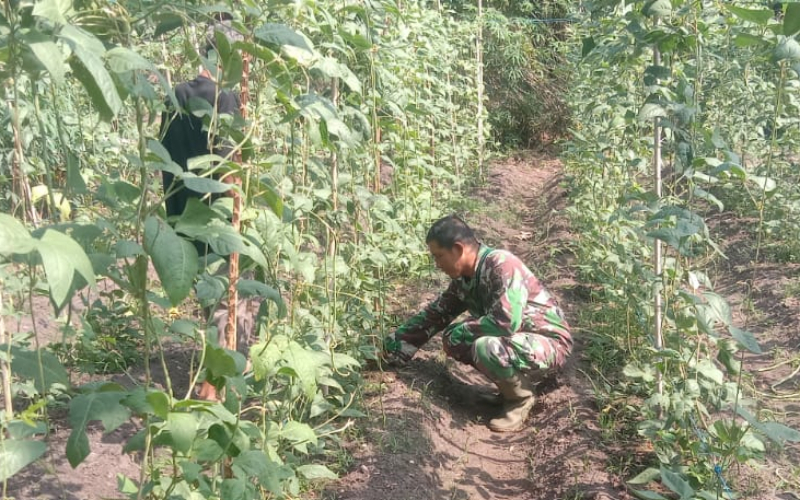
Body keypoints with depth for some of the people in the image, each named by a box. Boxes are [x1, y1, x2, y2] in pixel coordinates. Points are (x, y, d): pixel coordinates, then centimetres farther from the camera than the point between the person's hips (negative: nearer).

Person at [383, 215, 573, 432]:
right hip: (514, 339, 9)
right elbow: (434, 314, 11)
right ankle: (512, 383, 8)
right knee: (453, 338, -3)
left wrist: (462, 331, -18)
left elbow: (505, 322, -35)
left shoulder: (503, 266, -26)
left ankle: (520, 398, -5)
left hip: (549, 342, -8)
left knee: (486, 348, -33)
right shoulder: (463, 278, 1)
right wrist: (390, 347, 10)